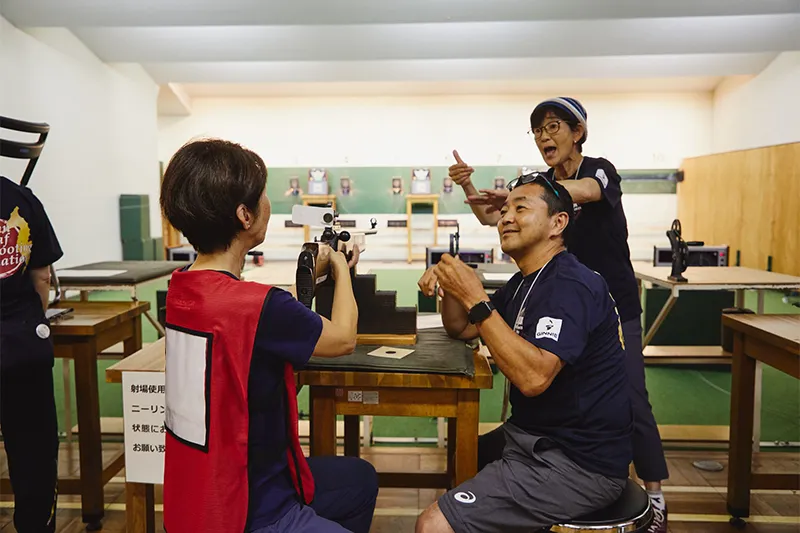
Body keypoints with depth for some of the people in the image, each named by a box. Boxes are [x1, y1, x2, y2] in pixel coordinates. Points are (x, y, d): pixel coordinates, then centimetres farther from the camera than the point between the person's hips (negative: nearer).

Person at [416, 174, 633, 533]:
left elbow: (533, 377, -33)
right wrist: (450, 287, -3)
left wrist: (476, 298, -28)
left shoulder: (571, 285, -21)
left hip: (578, 463, -10)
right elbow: (461, 329, 17)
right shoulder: (524, 282, 11)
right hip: (530, 436, 10)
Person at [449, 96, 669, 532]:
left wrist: (516, 195, -49)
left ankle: (655, 497, 15)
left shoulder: (600, 169, -11)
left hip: (614, 305, -4)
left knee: (631, 401, -1)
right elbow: (490, 217, -1)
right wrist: (467, 186, -21)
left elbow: (584, 190, -36)